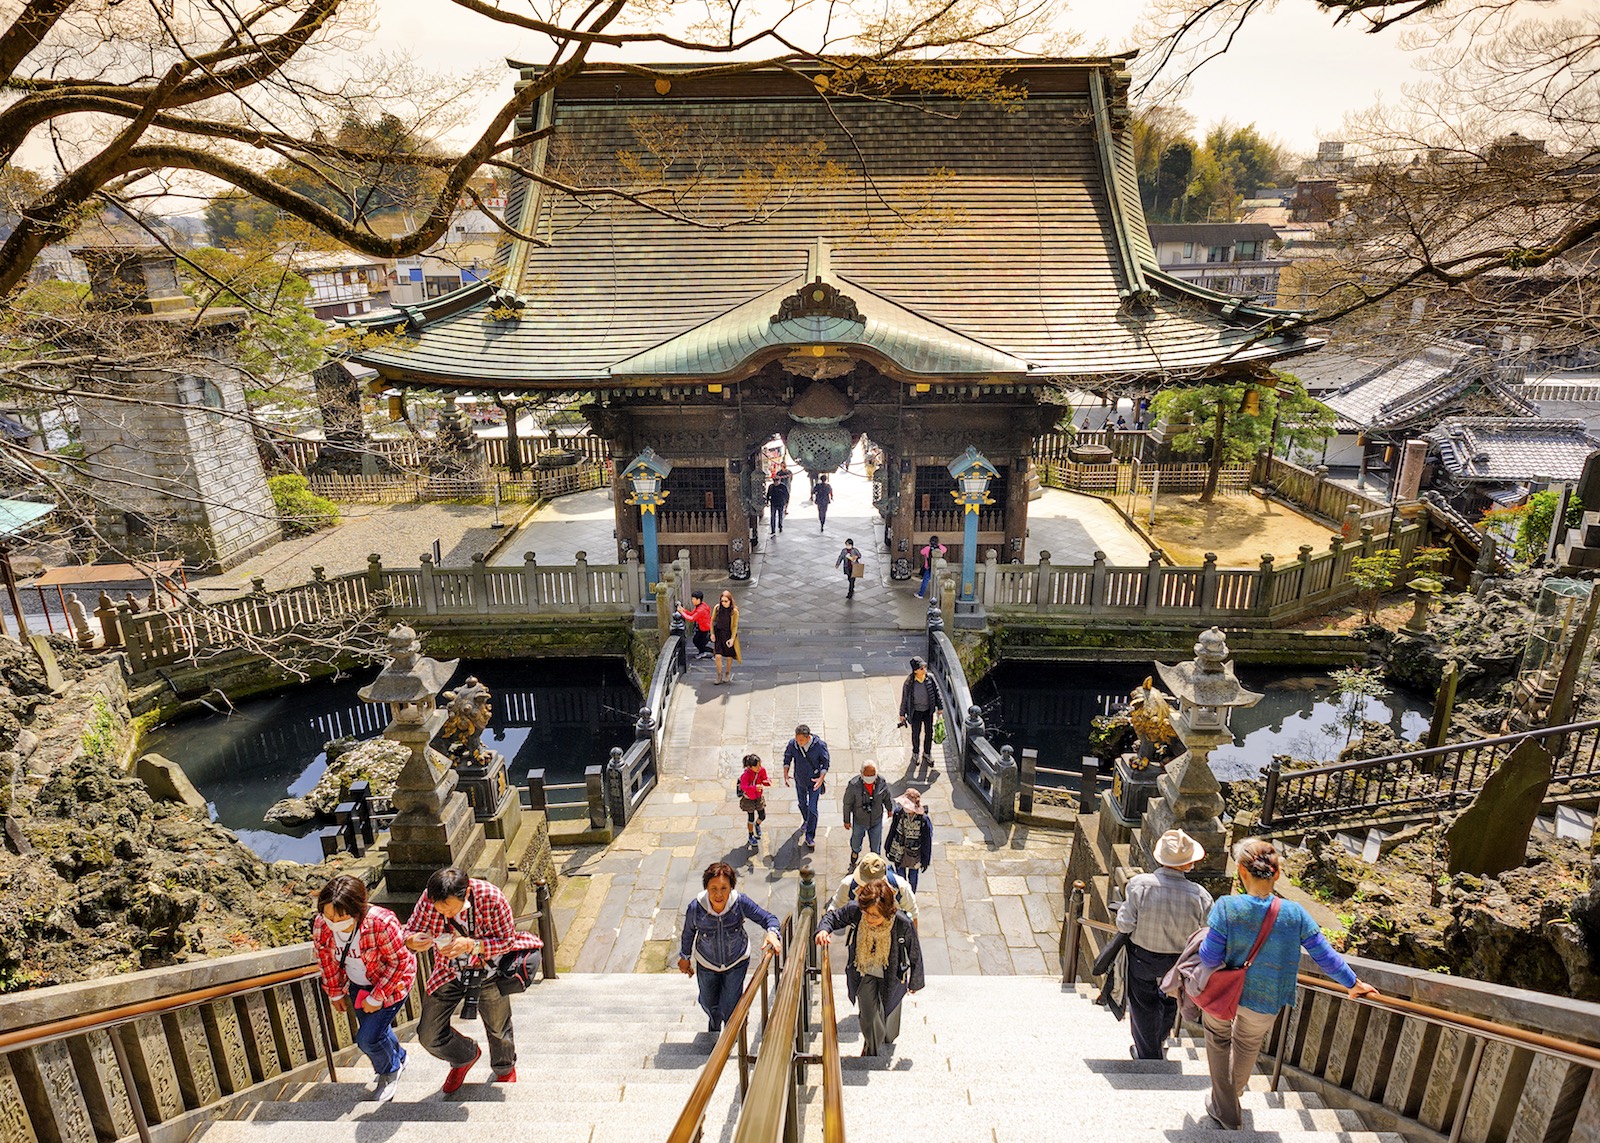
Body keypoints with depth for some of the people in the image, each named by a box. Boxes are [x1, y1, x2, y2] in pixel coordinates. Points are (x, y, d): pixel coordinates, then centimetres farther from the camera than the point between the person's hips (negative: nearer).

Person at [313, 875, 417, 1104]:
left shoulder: (382, 923, -37)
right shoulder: (321, 924, -21)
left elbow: (399, 962, -25)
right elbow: (327, 959, -1)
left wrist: (376, 998, -20)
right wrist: (335, 992, 6)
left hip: (390, 983, -6)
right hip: (357, 985, 6)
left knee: (368, 1039, -7)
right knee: (374, 1030, 21)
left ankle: (390, 1070, 26)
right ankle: (398, 1058, 52)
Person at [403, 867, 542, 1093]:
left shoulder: (491, 898, -32)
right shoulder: (429, 898, -24)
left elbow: (506, 940, -22)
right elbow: (410, 931, -13)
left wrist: (470, 945, -38)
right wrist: (413, 942, -37)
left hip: (488, 972, -2)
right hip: (448, 973, 2)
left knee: (498, 1029, 17)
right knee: (429, 1036, 2)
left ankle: (505, 1070, 51)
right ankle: (465, 1057, 36)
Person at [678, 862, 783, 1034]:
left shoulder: (740, 902, -32)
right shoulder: (696, 907, -31)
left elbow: (768, 918, -23)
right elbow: (688, 933, -11)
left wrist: (772, 933, -46)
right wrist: (684, 957, 6)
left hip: (736, 962, -1)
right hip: (706, 964, 1)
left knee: (729, 1008, 9)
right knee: (708, 1003, 26)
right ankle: (714, 1025, 66)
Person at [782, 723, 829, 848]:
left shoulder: (820, 745, -26)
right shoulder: (792, 744, -21)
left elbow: (826, 762, -13)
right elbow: (787, 758, -1)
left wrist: (821, 778, -23)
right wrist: (785, 774, -9)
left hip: (814, 781, -3)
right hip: (800, 780, 3)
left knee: (812, 809, -3)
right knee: (802, 804, 24)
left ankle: (809, 836, 14)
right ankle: (806, 820, 56)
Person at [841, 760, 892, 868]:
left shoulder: (882, 784, -22)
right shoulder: (853, 785, -29)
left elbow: (886, 798, 0)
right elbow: (847, 804, -14)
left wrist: (889, 810, 16)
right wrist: (847, 820, -5)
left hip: (876, 821, 1)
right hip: (859, 821, -1)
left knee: (876, 844, 18)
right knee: (856, 840, 25)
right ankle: (855, 852, 58)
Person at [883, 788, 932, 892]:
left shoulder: (923, 820, -27)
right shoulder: (899, 812, -18)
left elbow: (927, 841, -13)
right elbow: (892, 831, -1)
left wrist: (925, 861, -6)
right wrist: (887, 847, 10)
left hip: (914, 855, -2)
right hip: (898, 851, 2)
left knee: (912, 878, 20)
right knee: (900, 876, 19)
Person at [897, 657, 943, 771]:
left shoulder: (930, 678, -16)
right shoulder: (909, 682, -23)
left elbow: (936, 692, -1)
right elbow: (904, 698, -11)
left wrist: (940, 707, 4)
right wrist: (902, 714, -3)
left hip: (928, 710, 2)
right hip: (916, 712, -2)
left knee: (929, 732, 17)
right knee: (915, 733, 16)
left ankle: (927, 753, 41)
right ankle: (915, 753, 42)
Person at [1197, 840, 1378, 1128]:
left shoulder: (1227, 907, -27)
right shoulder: (1294, 914, -20)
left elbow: (1210, 958, -21)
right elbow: (1326, 957, -9)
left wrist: (1206, 938, 1)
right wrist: (1353, 984, 10)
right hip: (1264, 1002, 3)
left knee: (1219, 1041, 27)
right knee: (1248, 1046, 32)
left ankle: (1224, 1108, 37)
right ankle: (1232, 1093, 57)